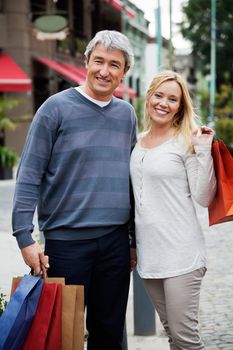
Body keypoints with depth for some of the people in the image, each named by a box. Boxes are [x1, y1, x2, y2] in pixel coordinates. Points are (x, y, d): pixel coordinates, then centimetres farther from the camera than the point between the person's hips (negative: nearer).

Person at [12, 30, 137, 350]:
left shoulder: (127, 114, 10)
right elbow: (28, 177, -7)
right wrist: (24, 237, -14)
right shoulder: (56, 108, -5)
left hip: (116, 240, 4)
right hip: (66, 240, -4)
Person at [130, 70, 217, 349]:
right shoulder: (138, 142, 13)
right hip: (148, 253, 6)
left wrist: (204, 151, -16)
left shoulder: (187, 141, -5)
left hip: (180, 254, -6)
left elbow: (204, 198, -9)